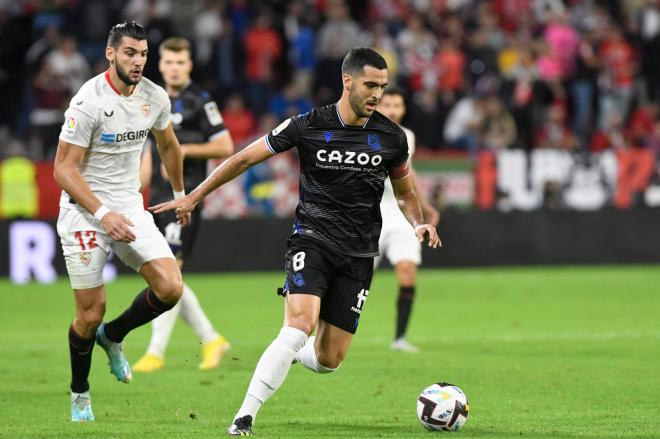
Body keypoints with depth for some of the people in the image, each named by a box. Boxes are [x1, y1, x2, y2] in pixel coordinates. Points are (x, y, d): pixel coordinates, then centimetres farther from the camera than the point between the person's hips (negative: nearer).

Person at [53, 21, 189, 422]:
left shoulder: (155, 98, 1)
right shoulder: (89, 102, -18)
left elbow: (168, 145, 22)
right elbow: (64, 170, -17)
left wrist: (180, 193, 30)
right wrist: (103, 214, -26)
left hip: (131, 208, 5)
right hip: (85, 212, -5)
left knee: (170, 288, -13)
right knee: (91, 313, -3)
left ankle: (112, 336, 14)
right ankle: (80, 393, 23)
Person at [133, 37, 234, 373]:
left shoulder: (200, 102, -6)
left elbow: (225, 146, -9)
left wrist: (185, 149, -17)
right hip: (159, 196, 8)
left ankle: (156, 352, -9)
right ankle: (211, 339, 17)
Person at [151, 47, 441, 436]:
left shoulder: (392, 137, 1)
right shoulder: (308, 126, -7)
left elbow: (405, 192, 18)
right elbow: (245, 159, 2)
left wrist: (419, 223, -3)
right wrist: (193, 197, 4)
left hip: (358, 257, 3)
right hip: (312, 240, -3)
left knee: (329, 360, -1)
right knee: (301, 324, -28)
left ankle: (292, 355, 37)